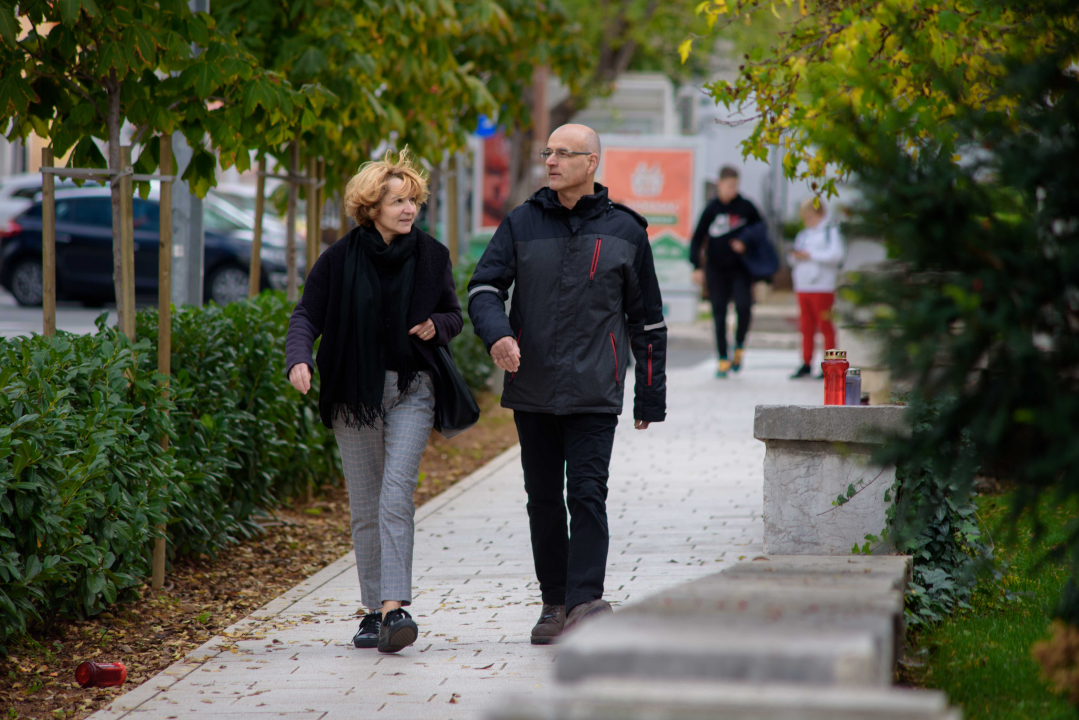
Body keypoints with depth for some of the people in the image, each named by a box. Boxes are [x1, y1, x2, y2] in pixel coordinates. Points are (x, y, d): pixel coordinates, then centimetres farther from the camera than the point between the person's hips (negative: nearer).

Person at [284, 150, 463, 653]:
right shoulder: (339, 259, -2)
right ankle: (374, 609, 15)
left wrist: (436, 325, -9)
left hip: (411, 390, -1)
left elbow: (453, 313, 14)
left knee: (396, 495, -16)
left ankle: (395, 606, -23)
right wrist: (299, 358, -18)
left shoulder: (431, 256, 3)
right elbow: (307, 315, 1)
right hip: (354, 394, 1)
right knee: (365, 508, 6)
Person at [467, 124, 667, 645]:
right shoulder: (522, 224, 8)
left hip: (593, 392, -3)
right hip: (531, 388, 3)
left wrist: (649, 397, 8)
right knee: (543, 499, 8)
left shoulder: (624, 231, 4)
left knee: (587, 493, -13)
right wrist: (496, 333, -20)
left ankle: (586, 601, -15)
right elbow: (484, 285, 3)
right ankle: (555, 605, 16)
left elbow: (647, 319, 9)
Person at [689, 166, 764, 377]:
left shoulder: (746, 207, 1)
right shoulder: (711, 209, 0)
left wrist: (744, 241, -6)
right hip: (716, 270, 1)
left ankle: (739, 346, 7)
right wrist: (697, 266, -9)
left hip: (740, 269, -1)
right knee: (719, 314, 1)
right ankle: (723, 359, 9)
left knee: (743, 306, -17)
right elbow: (697, 239, 1)